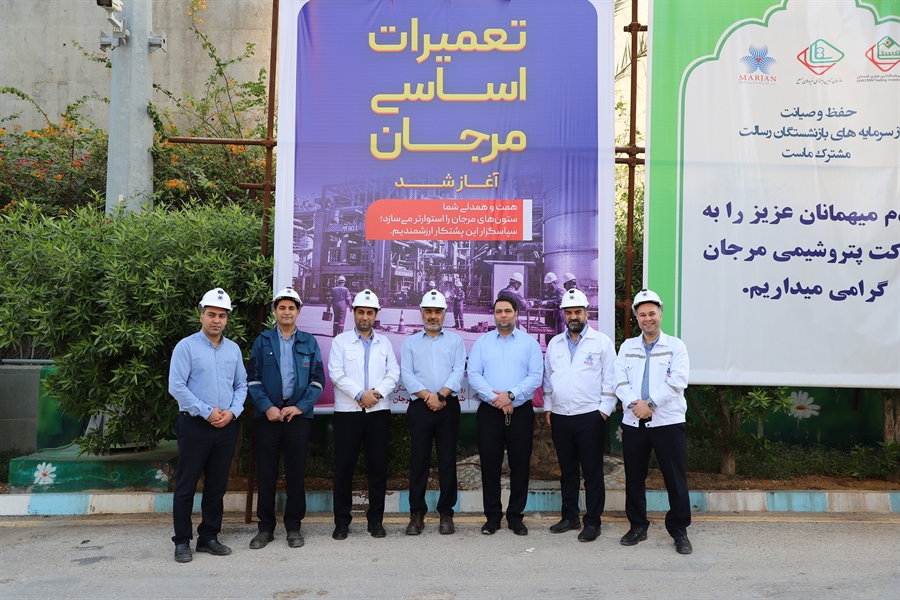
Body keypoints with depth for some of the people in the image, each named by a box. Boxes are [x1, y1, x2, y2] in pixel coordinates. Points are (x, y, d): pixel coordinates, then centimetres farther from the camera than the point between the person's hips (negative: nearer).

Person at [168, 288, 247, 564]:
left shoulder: (233, 349, 9)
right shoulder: (186, 347, -5)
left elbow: (241, 385, 10)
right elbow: (176, 386, -11)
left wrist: (232, 411, -7)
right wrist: (207, 412, -14)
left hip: (226, 427, 4)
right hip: (195, 425, -4)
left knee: (217, 486, 11)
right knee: (186, 485, 3)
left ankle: (209, 538, 23)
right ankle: (182, 542, 15)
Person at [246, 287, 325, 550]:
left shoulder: (309, 342, 8)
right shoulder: (262, 341, 7)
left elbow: (318, 379, 4)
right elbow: (253, 378, 2)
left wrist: (300, 407, -7)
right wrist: (267, 407, -10)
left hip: (299, 415, 0)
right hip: (267, 415, 0)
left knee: (296, 473, 5)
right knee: (266, 473, 5)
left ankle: (293, 526, 17)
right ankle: (265, 527, 17)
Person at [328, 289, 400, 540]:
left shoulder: (385, 343, 13)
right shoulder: (341, 341, 6)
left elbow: (394, 374, 4)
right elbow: (336, 373, -6)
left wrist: (377, 392, -12)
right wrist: (360, 394, -14)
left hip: (379, 411, 2)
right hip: (348, 411, -2)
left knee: (378, 467, 4)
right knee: (344, 467, 1)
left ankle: (375, 520, 15)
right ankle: (342, 522, 11)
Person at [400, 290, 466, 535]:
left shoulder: (455, 340, 10)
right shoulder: (410, 343, 11)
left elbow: (459, 371, -1)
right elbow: (406, 374, 0)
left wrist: (441, 395, -14)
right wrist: (426, 395, -13)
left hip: (448, 406, 0)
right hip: (420, 407, 0)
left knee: (447, 461, 3)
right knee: (419, 461, 3)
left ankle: (446, 513, 13)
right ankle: (417, 514, 12)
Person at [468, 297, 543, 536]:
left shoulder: (529, 343, 4)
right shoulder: (482, 342, 6)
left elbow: (536, 376, -5)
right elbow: (473, 375, -4)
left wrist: (510, 395, -16)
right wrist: (495, 398, -15)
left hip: (521, 412, 0)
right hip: (489, 412, 1)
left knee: (520, 465, 5)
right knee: (489, 464, 5)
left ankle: (515, 516, 18)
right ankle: (492, 516, 17)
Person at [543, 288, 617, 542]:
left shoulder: (602, 342, -1)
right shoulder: (554, 344, 12)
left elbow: (610, 379, -2)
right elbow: (547, 378, 15)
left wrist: (604, 409, -6)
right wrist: (547, 407, 10)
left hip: (590, 416, -4)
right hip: (560, 416, 4)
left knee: (592, 472, 2)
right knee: (567, 470, 14)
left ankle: (592, 522, 12)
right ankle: (569, 516, 25)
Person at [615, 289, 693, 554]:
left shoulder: (675, 346, 3)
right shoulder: (627, 347, 11)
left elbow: (677, 381, -10)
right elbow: (620, 381, 2)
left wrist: (650, 403, -17)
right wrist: (634, 403, -15)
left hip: (668, 421, -3)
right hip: (633, 422, 3)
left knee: (676, 479, 1)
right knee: (634, 478, 10)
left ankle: (679, 531, 15)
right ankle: (637, 527, 24)